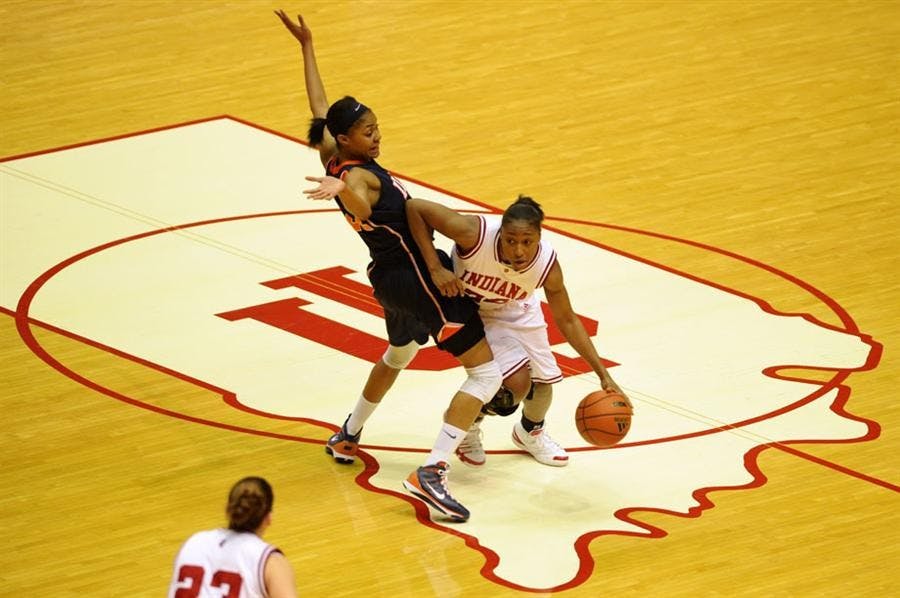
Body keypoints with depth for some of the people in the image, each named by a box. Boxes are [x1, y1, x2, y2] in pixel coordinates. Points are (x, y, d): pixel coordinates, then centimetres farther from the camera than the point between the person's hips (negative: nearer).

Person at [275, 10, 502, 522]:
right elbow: (362, 206, -47)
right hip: (419, 279, -10)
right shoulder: (358, 175, -23)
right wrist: (340, 190, -70)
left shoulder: (336, 161, 3)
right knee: (487, 372, -12)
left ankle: (348, 437, 53)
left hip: (393, 279, 10)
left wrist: (307, 46, 22)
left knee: (397, 358, 38)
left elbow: (320, 107, 16)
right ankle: (433, 473, -23)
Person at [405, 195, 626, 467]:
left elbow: (566, 320, -13)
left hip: (514, 311, 4)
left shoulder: (547, 265, -29)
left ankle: (530, 432, 46)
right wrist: (435, 268, -39)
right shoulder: (476, 234, -41)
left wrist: (603, 375, -16)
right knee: (517, 382, -18)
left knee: (542, 381, 9)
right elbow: (414, 207, -35)